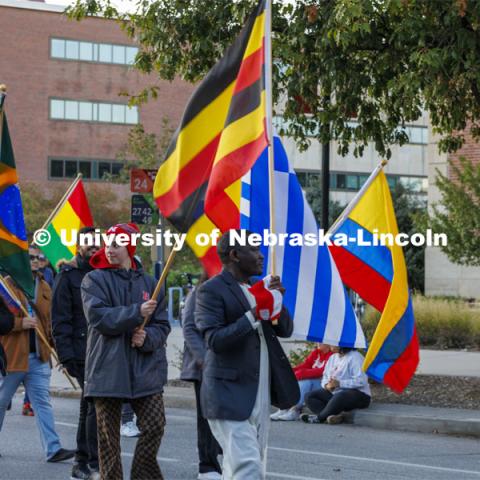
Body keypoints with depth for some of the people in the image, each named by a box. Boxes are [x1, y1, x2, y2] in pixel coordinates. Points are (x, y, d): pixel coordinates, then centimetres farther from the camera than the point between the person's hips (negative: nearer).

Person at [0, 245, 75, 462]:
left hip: (38, 356, 4)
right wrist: (19, 323, -20)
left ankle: (53, 449, -5)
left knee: (43, 402, -1)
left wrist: (53, 343, 10)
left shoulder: (45, 287, 12)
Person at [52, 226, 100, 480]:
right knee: (96, 406, -13)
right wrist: (67, 356, -13)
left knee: (89, 408, 12)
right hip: (82, 353, -6)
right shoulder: (67, 276, -2)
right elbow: (60, 321, -6)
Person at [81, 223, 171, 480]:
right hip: (107, 370, -2)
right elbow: (98, 316, -14)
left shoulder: (149, 283, 10)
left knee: (155, 425, -4)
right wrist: (137, 312, -19)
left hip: (146, 370, 2)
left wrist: (147, 337, -12)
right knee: (108, 435, 3)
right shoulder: (94, 280, 1)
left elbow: (163, 326, 10)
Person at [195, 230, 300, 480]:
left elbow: (285, 330, 13)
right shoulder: (211, 290, -9)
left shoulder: (257, 288, 14)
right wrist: (253, 316, -26)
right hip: (230, 396, -8)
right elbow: (215, 340, -19)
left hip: (261, 395, 8)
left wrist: (276, 300, -4)